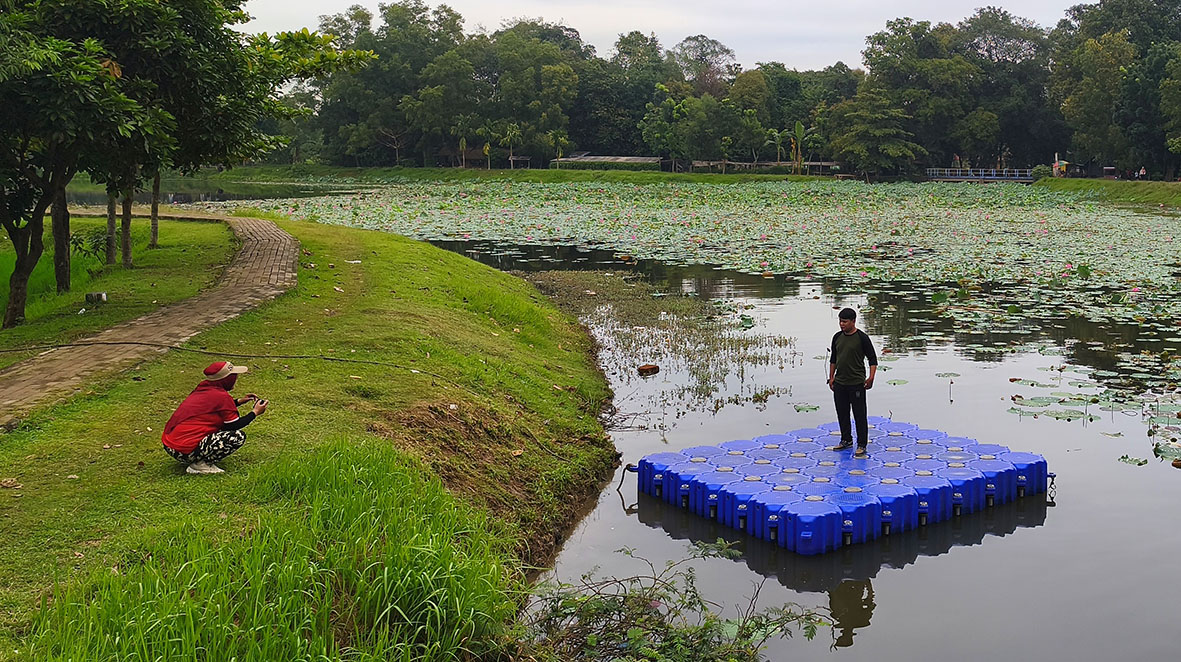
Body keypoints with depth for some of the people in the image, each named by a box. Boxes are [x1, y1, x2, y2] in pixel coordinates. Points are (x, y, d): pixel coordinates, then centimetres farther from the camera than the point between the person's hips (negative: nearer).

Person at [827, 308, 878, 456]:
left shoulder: (862, 337, -10)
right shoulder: (837, 337, 8)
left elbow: (872, 359, -8)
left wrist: (871, 378, -19)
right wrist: (831, 377, 13)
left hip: (856, 384, -6)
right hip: (839, 384, 6)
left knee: (860, 415, -2)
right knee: (842, 413, 14)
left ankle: (862, 445, 3)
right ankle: (846, 440, 28)